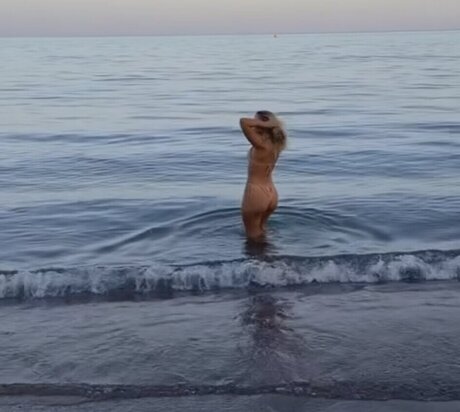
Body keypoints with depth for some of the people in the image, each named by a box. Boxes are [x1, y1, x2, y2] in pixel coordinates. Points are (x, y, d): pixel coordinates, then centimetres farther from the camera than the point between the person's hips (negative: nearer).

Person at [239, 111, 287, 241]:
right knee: (260, 229, 28)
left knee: (253, 235, 9)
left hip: (256, 193, -8)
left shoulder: (261, 145, -22)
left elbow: (243, 122, -30)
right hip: (271, 193, 8)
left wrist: (264, 124, -23)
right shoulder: (275, 144, 1)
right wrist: (272, 124, 3)